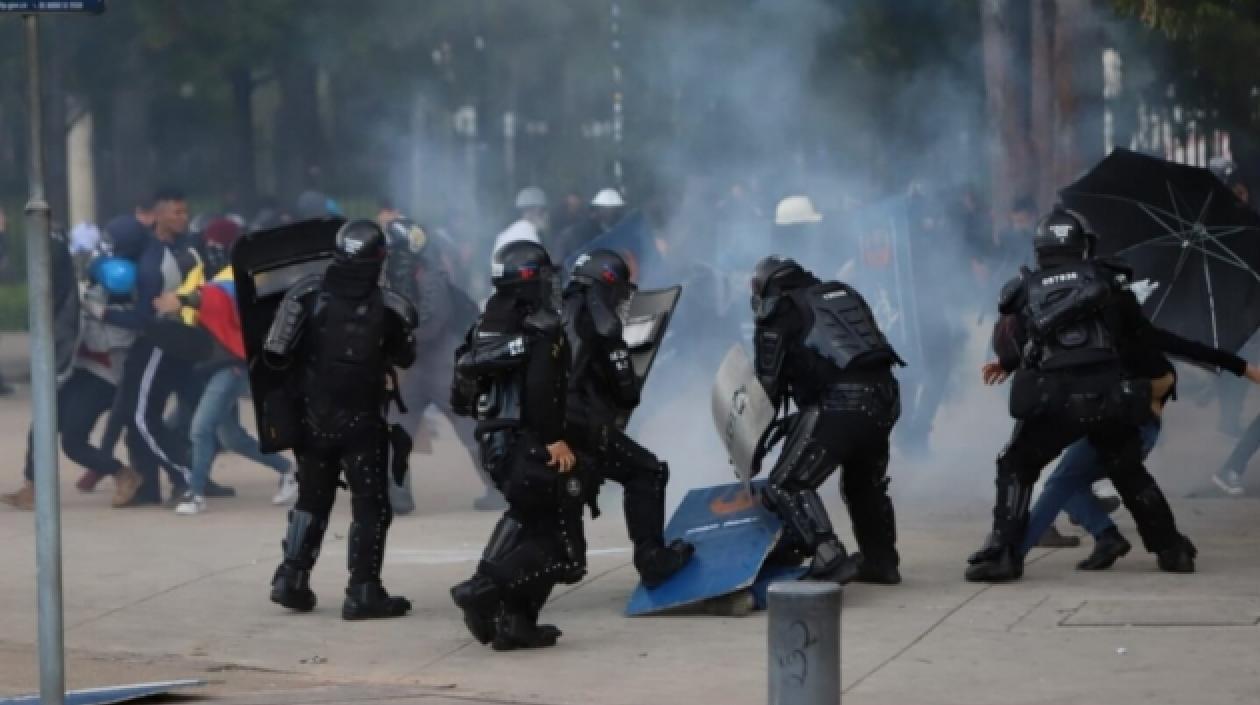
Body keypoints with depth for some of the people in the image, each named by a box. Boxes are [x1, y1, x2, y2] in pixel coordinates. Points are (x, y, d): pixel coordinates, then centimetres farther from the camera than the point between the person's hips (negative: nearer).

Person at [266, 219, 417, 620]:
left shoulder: (308, 293, -7)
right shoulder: (385, 307, -11)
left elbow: (277, 354, -8)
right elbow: (405, 358, 3)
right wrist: (405, 326, 20)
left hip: (311, 417, 3)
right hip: (361, 421, -3)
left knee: (311, 500, 19)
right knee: (370, 507, 4)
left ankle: (291, 579, 15)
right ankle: (363, 593, -1)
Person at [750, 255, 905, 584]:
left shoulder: (778, 312, 8)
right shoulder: (846, 295, 26)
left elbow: (769, 381, 6)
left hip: (838, 402, -7)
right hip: (884, 397, 7)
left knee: (788, 485, -4)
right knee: (866, 484, 28)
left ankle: (830, 559, -18)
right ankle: (881, 562, 33)